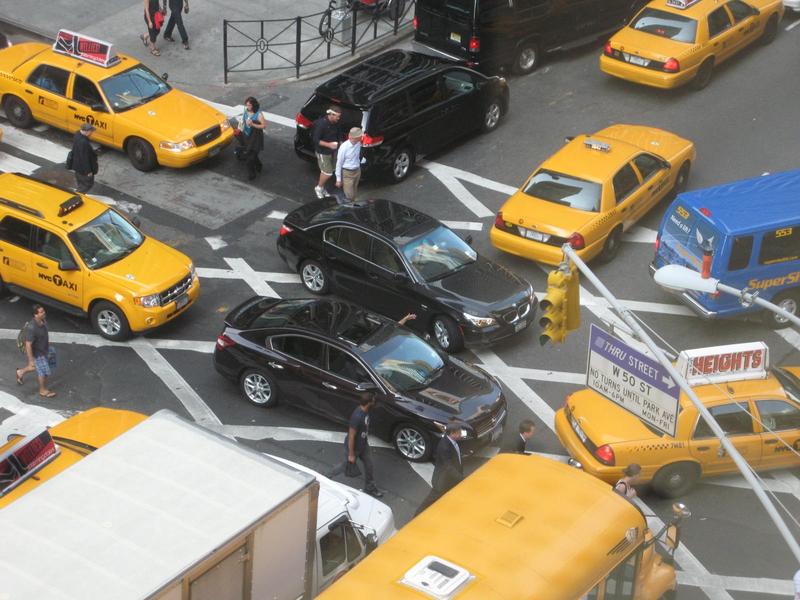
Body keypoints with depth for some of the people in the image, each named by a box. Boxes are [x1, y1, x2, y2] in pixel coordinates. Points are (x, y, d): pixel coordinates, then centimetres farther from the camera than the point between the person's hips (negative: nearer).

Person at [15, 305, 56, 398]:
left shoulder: (43, 321, -12)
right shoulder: (32, 328, -37)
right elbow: (28, 345, -30)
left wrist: (48, 345, 21)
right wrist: (31, 360, -24)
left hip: (45, 350, 8)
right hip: (37, 353, -8)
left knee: (39, 367, 29)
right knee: (44, 372, 10)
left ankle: (21, 372, 51)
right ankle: (43, 391, 35)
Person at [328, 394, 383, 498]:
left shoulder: (365, 411, -9)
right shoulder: (357, 417, -37)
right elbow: (351, 436, -30)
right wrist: (351, 454, -23)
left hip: (363, 444, 8)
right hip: (354, 446, -8)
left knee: (369, 465, 15)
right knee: (347, 465, 16)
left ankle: (370, 487, 31)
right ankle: (330, 477, 42)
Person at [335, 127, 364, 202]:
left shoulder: (358, 143, -8)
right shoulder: (344, 147, -24)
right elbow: (339, 164, -15)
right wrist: (338, 179, -10)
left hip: (357, 171, 5)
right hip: (347, 173, -5)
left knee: (354, 194, 15)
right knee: (349, 195, -6)